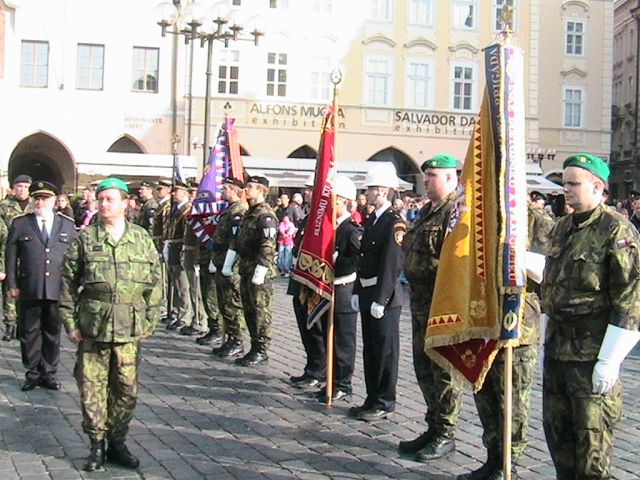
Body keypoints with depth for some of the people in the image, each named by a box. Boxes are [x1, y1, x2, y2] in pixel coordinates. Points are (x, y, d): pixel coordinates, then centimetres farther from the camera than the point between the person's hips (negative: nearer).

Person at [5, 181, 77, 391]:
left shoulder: (67, 225, 10)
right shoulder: (19, 224, 6)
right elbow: (11, 257, 5)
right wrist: (12, 285, -2)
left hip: (58, 289, 1)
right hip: (29, 289, -1)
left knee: (53, 333, 7)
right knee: (29, 332, 5)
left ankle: (49, 373, 18)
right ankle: (32, 373, 16)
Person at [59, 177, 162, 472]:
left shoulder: (142, 239, 6)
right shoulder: (85, 239, 2)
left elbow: (154, 284, 9)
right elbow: (68, 283, 4)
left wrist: (150, 321, 4)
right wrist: (70, 323, -1)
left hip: (129, 330, 1)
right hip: (92, 329, -1)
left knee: (127, 389, 6)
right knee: (92, 388, 3)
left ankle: (117, 442, 22)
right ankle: (97, 445, 17)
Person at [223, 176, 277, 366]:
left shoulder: (266, 215, -14)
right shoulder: (249, 213, 16)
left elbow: (268, 246, -22)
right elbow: (237, 240, 20)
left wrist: (260, 272, -25)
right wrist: (228, 264, 14)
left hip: (260, 272, -10)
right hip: (246, 270, 10)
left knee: (260, 311, -3)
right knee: (249, 311, 13)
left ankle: (261, 351, 4)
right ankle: (255, 348, 21)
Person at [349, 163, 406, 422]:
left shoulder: (395, 223, -14)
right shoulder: (370, 220, 14)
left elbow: (392, 264, -19)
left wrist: (380, 300, -21)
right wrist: (357, 292, 13)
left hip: (385, 296, -9)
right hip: (366, 294, 9)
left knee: (385, 350, 1)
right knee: (370, 349, 15)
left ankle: (384, 403, 10)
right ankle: (372, 400, 25)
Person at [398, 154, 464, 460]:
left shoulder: (457, 212, -15)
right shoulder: (427, 211, 17)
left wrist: (425, 267, -19)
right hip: (421, 301, 10)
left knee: (444, 369, -1)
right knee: (424, 367, 16)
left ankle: (445, 435, 10)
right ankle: (433, 427, 29)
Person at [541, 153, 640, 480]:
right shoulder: (561, 228, 12)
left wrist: (609, 361, -19)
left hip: (592, 355, -7)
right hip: (557, 350, 7)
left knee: (592, 439, 1)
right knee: (556, 430, 14)